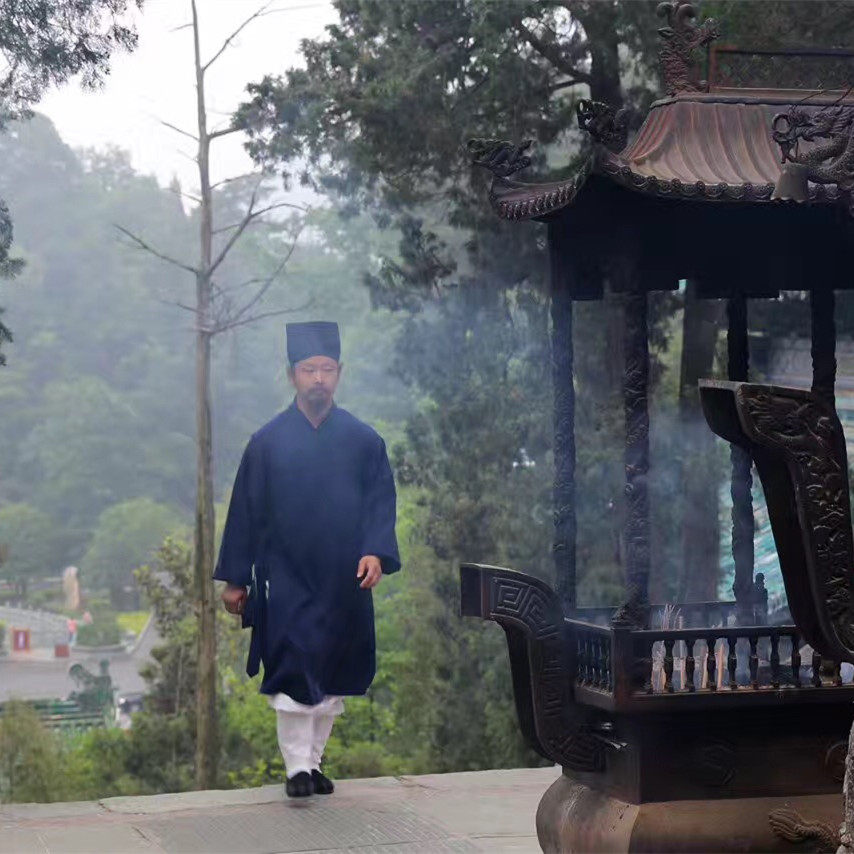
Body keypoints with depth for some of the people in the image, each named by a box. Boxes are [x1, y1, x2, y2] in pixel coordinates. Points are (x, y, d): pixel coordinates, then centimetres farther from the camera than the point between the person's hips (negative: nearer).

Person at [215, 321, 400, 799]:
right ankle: (297, 767, -8)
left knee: (333, 677, 7)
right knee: (293, 671, -11)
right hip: (286, 580, -2)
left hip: (344, 581, 2)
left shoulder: (364, 441, 5)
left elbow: (381, 503, 3)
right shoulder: (268, 442, 2)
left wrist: (376, 551, -15)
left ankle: (314, 761, 19)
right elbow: (246, 511, 4)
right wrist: (235, 578, 2)